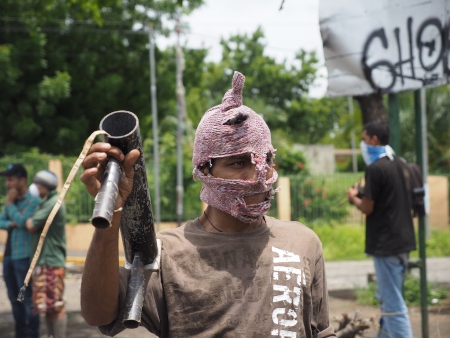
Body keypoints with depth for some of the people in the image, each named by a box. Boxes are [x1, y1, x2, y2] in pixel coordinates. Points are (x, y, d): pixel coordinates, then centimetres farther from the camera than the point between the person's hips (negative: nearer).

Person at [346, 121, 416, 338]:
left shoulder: (376, 168, -15)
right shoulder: (400, 165, 11)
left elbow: (367, 208, -14)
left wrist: (354, 197, 5)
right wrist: (364, 195, 16)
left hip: (386, 245, -9)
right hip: (403, 241, 9)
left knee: (393, 305, -6)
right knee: (387, 298, 19)